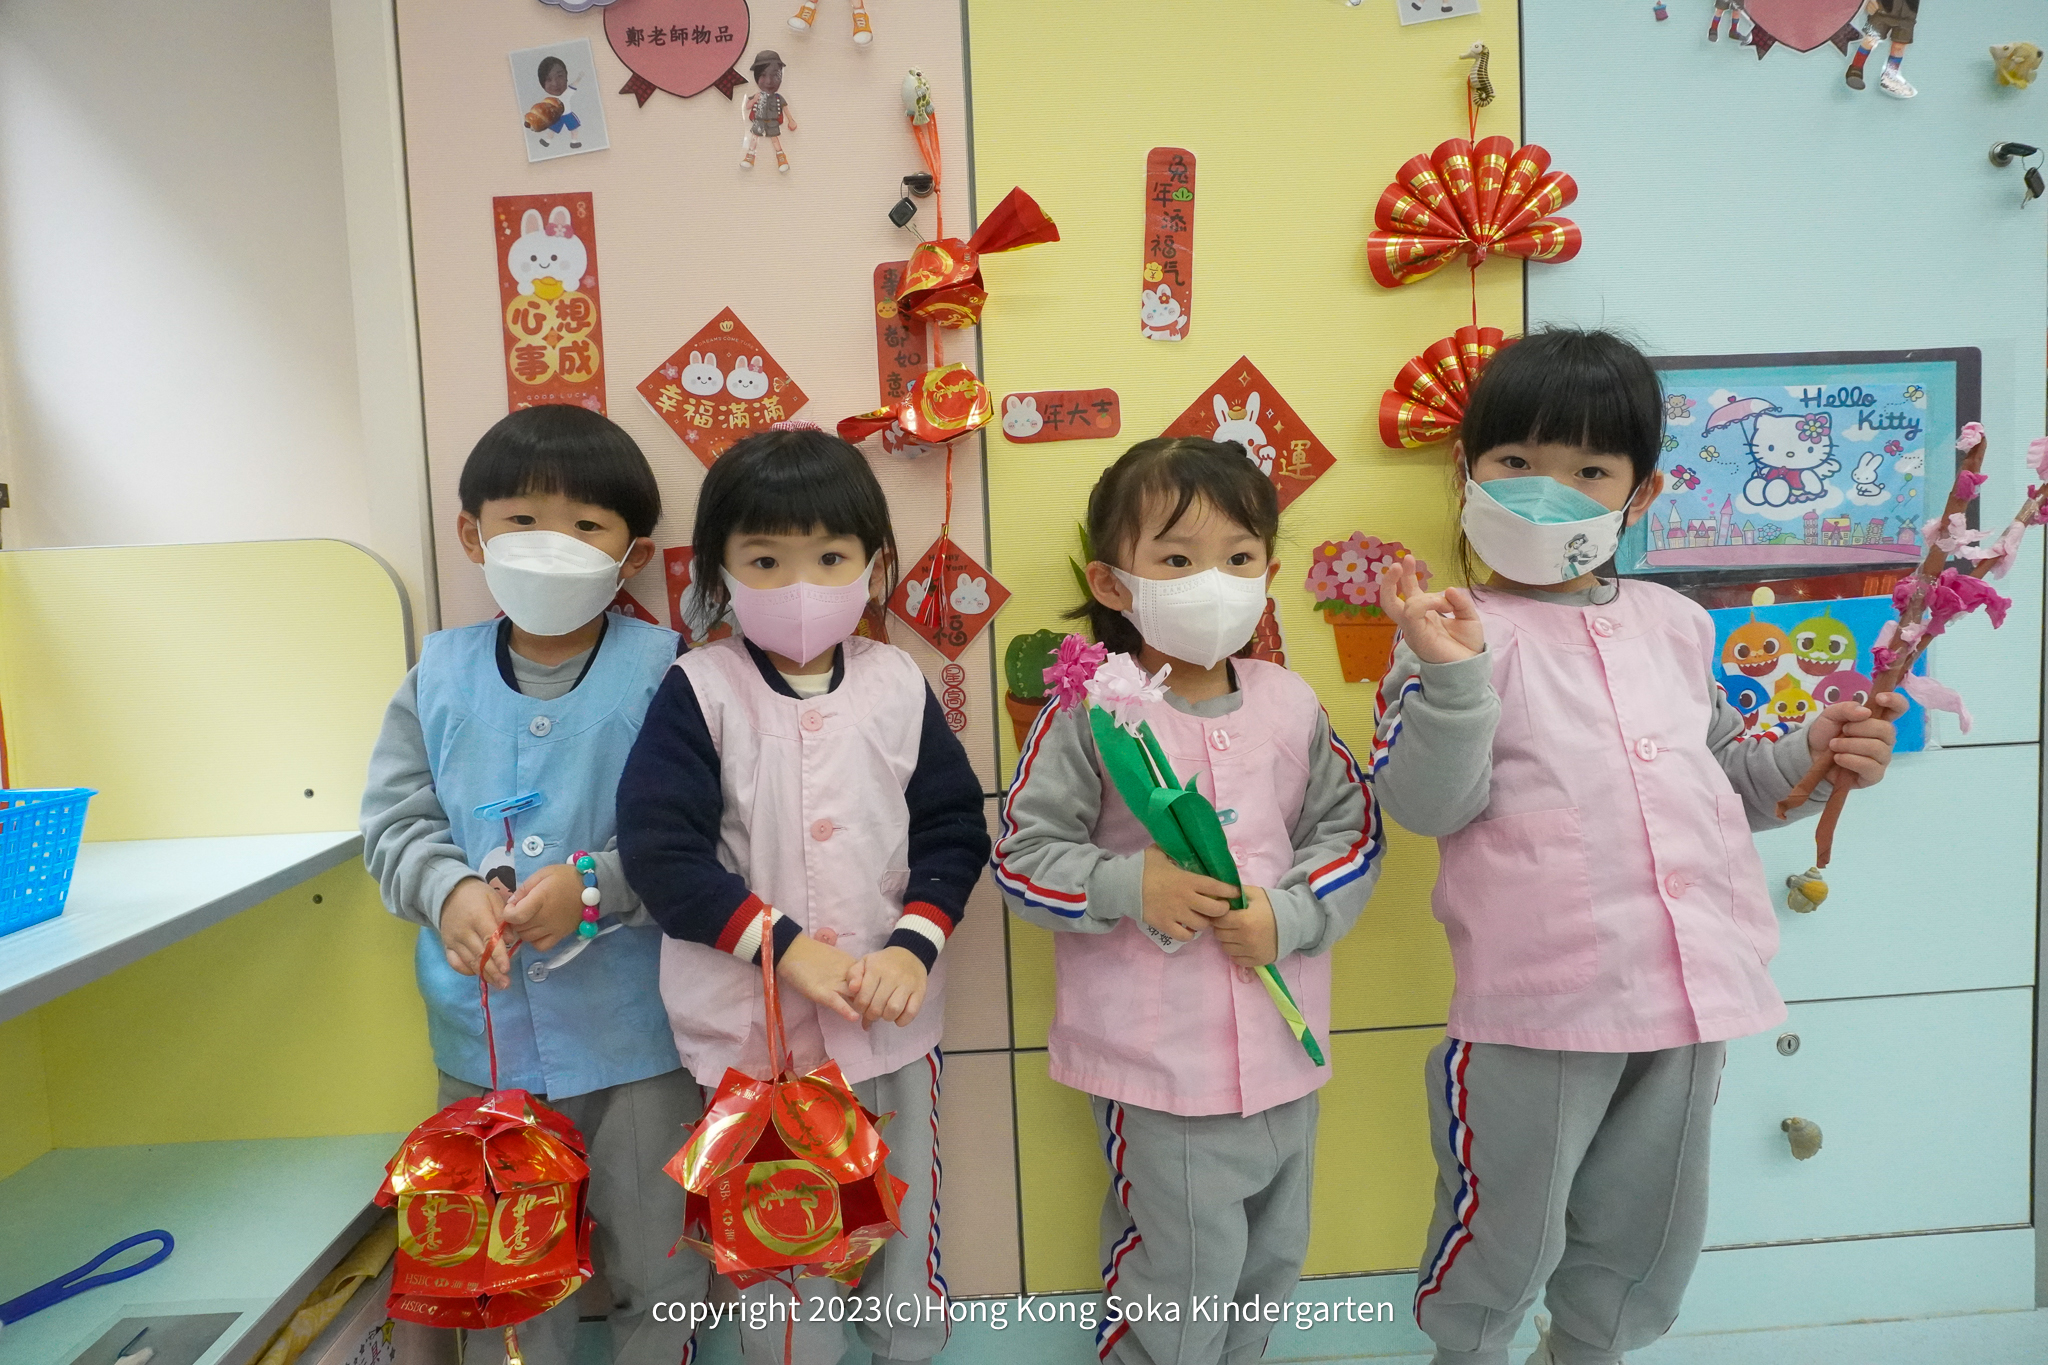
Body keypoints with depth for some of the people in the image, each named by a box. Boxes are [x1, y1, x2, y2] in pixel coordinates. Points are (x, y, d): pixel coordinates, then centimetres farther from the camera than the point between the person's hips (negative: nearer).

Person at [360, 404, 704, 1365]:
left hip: (633, 1030, -3)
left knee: (655, 1262, 17)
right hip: (484, 1028, 3)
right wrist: (449, 890, -18)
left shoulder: (663, 671, -12)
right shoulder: (439, 674, 0)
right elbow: (393, 822, 1)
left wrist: (596, 885, -25)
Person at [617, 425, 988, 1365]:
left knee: (902, 1223, 20)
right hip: (753, 1028, -2)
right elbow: (657, 846, -15)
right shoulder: (698, 692, -9)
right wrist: (785, 947, -19)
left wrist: (914, 945, -13)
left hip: (893, 1019, 3)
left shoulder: (896, 685, -1)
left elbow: (953, 825, 1)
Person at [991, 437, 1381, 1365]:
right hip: (1153, 1052, -5)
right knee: (1177, 1278, 8)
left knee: (1270, 1258, 24)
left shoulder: (1290, 705, 0)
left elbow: (1352, 833, 5)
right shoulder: (1087, 713, -12)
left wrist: (1287, 915, -12)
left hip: (1280, 1044, 5)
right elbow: (1022, 856, -9)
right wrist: (1130, 889, -23)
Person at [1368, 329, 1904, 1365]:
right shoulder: (1463, 631, -8)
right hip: (1536, 1002, -6)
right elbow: (1424, 805, -16)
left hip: (1689, 991, 6)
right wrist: (1451, 678, -28)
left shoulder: (1673, 624, 11)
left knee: (1647, 1233, 24)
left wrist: (1810, 756, 6)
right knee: (1505, 1229, 12)